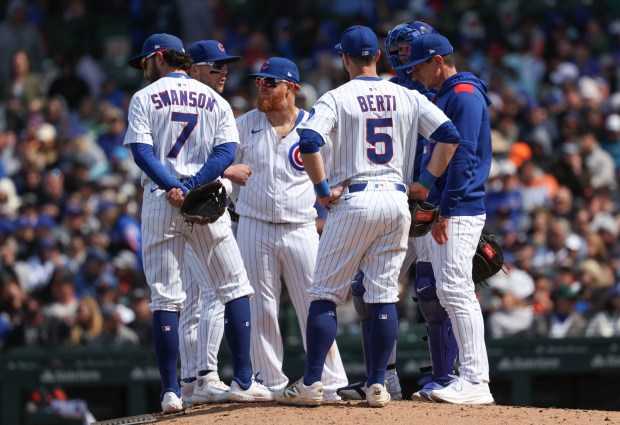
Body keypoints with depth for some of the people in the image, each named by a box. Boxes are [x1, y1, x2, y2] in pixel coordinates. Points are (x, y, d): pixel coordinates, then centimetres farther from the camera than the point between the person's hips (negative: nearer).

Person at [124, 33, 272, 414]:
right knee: (235, 289, 7)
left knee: (165, 298, 0)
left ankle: (170, 391, -3)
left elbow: (141, 151, -8)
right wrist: (193, 188, -10)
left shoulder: (145, 98, 5)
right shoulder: (214, 100, 13)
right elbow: (226, 151, -1)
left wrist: (172, 189, -16)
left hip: (160, 201, -1)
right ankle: (243, 381, 0)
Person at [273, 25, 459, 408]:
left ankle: (312, 383, -1)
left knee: (326, 294, 3)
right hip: (397, 200, 3)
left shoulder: (337, 98, -3)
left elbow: (309, 143, -18)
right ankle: (378, 386, 5)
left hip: (353, 201, -3)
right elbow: (450, 135, 2)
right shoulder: (408, 98, 8)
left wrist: (323, 189, -9)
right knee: (384, 296, 7)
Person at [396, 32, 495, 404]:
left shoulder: (464, 95, -11)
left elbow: (464, 156, -18)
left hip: (460, 211, -11)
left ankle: (475, 383, -17)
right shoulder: (444, 97, 20)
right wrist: (426, 186, 12)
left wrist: (445, 210, -21)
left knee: (455, 290, -15)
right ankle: (471, 378, 11)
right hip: (444, 211, 11)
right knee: (451, 293, 9)